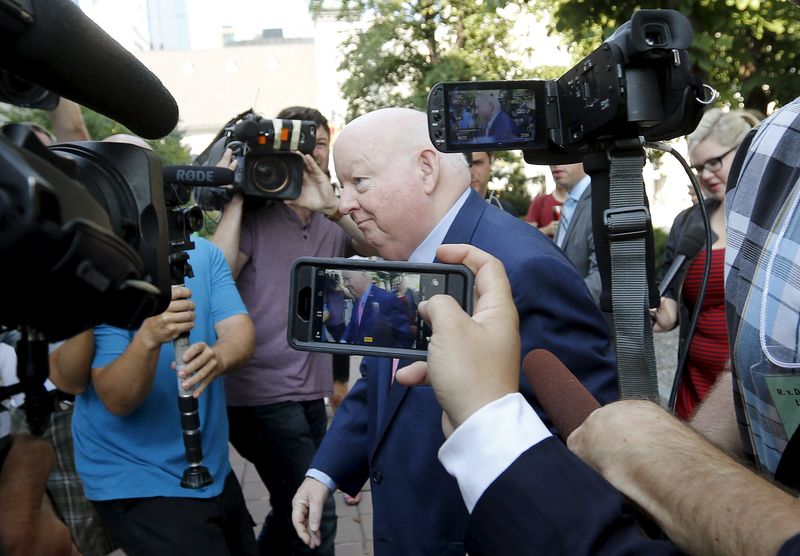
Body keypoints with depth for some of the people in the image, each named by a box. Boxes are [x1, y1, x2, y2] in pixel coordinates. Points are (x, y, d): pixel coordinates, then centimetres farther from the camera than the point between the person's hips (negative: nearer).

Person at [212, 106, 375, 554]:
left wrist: (333, 208, -25)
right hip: (262, 392, -6)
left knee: (295, 509, 18)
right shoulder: (254, 215, -6)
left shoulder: (331, 223, 8)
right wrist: (235, 198, -18)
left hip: (311, 391, 6)